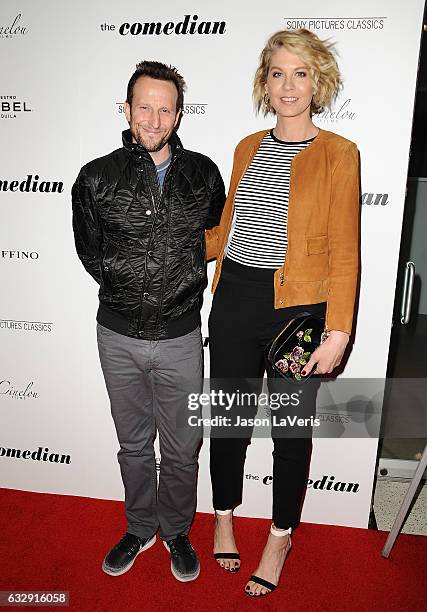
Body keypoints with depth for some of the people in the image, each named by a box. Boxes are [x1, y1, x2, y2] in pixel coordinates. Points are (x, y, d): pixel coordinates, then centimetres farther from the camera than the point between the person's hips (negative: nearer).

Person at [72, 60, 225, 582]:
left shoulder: (203, 174, -2)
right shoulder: (96, 178, -4)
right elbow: (90, 254, 5)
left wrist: (182, 289, 5)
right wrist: (128, 291, 3)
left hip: (180, 336, 0)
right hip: (118, 335, 1)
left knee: (182, 447, 13)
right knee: (133, 444, 19)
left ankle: (176, 532, 40)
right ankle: (140, 529, 44)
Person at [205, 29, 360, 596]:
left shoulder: (338, 153, -3)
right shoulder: (248, 148, 11)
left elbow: (344, 251, -7)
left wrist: (338, 332, -12)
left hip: (297, 308, -3)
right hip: (235, 300, 4)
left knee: (291, 428, 11)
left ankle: (280, 536, 37)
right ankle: (225, 517, 41)